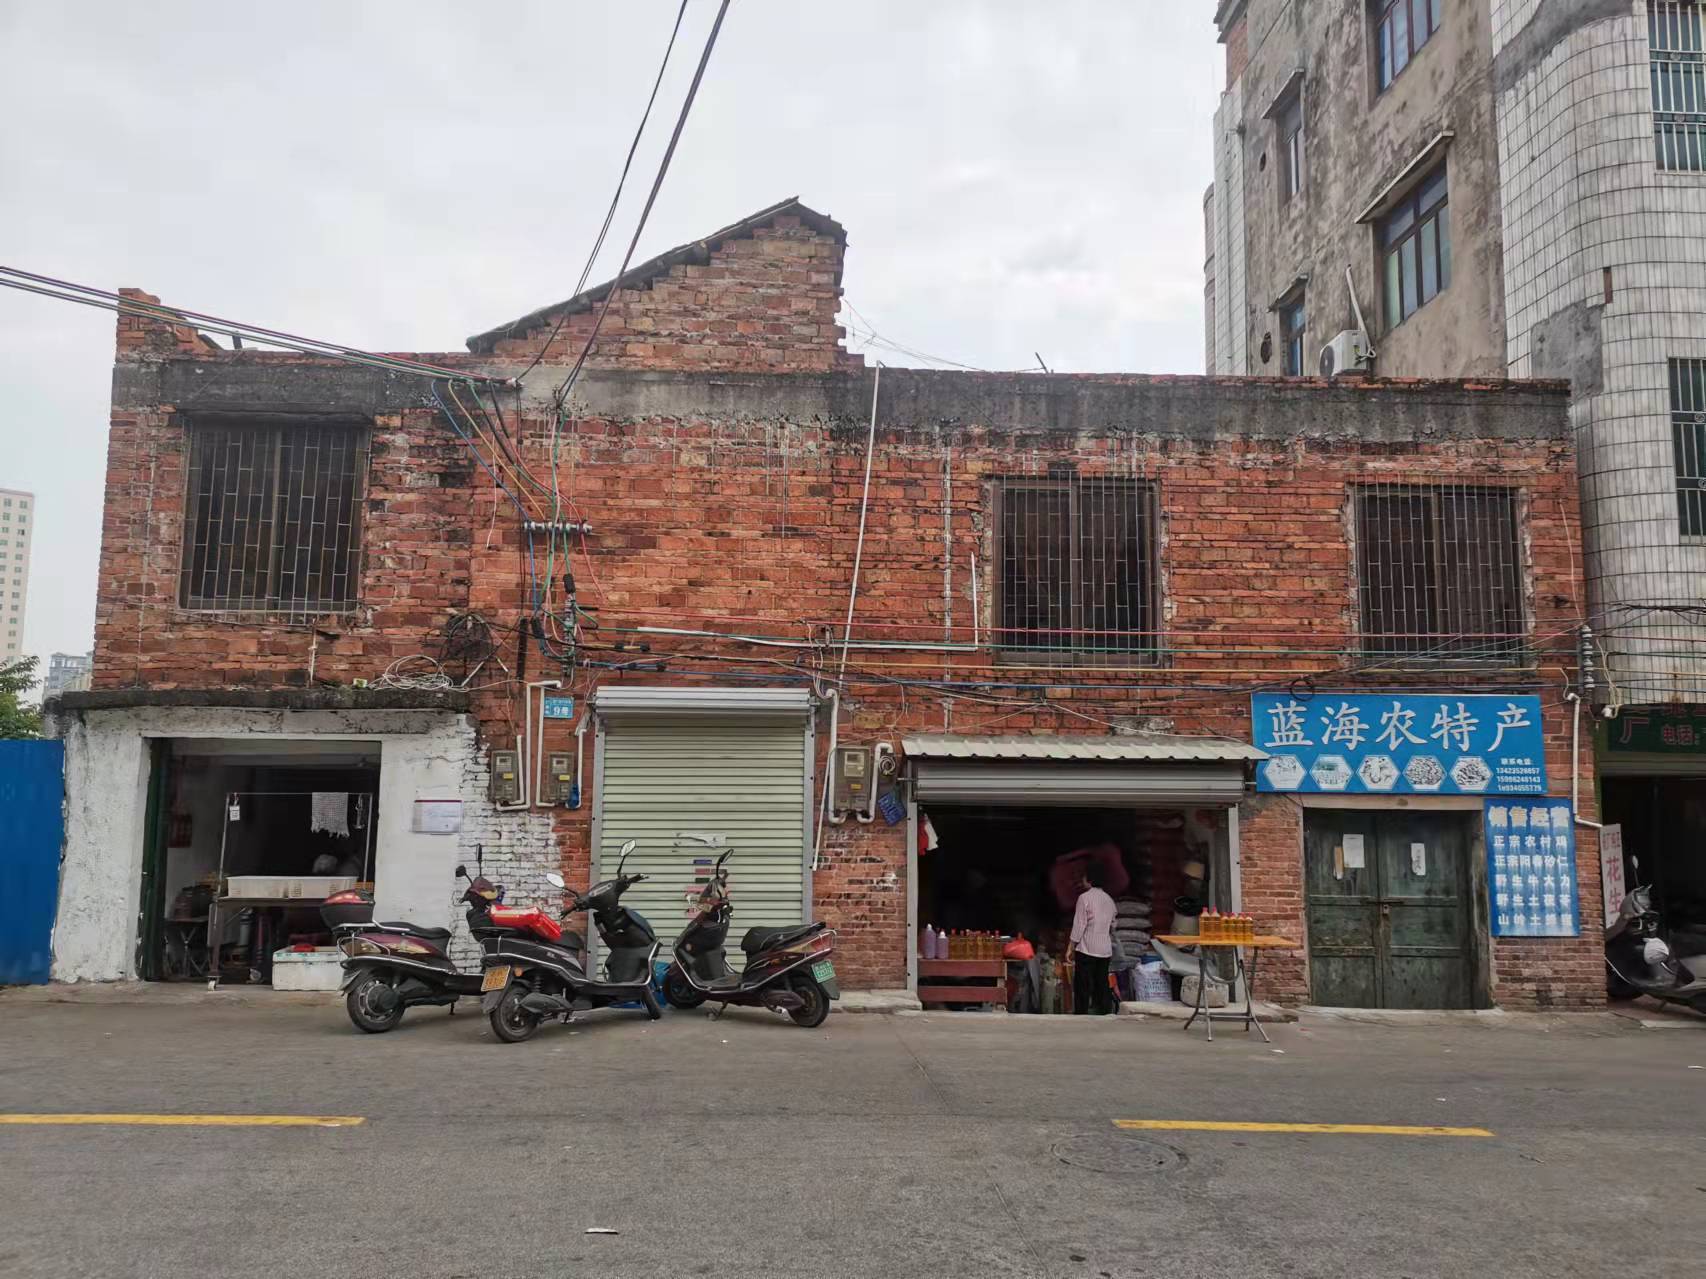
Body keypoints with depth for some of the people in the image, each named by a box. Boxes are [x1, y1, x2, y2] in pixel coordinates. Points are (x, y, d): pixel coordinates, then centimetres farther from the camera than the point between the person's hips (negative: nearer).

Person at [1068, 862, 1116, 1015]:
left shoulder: (1085, 897, -9)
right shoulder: (1109, 899, 11)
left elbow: (1079, 925, -11)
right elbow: (1112, 926, 16)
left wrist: (1070, 947, -6)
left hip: (1086, 950, -6)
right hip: (1105, 950, 6)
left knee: (1082, 987, -3)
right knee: (1102, 986, 9)